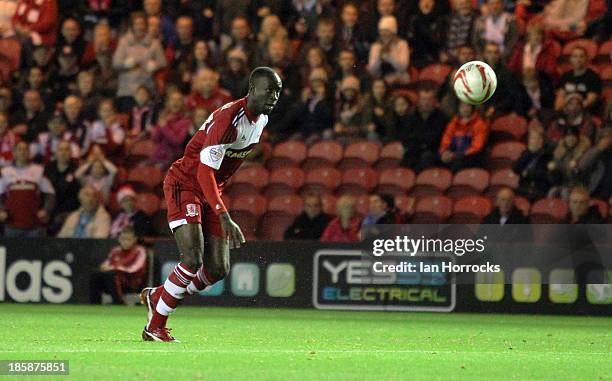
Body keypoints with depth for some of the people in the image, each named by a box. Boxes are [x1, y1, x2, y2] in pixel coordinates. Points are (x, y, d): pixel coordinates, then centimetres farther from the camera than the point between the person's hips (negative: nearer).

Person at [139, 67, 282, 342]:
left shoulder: (262, 119, 2)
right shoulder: (228, 118, -27)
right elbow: (205, 172, -31)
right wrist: (224, 218, -38)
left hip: (211, 192, 8)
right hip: (184, 184, -8)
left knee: (218, 269, -1)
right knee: (192, 260, -20)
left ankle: (157, 297, 21)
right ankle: (155, 327, -6)